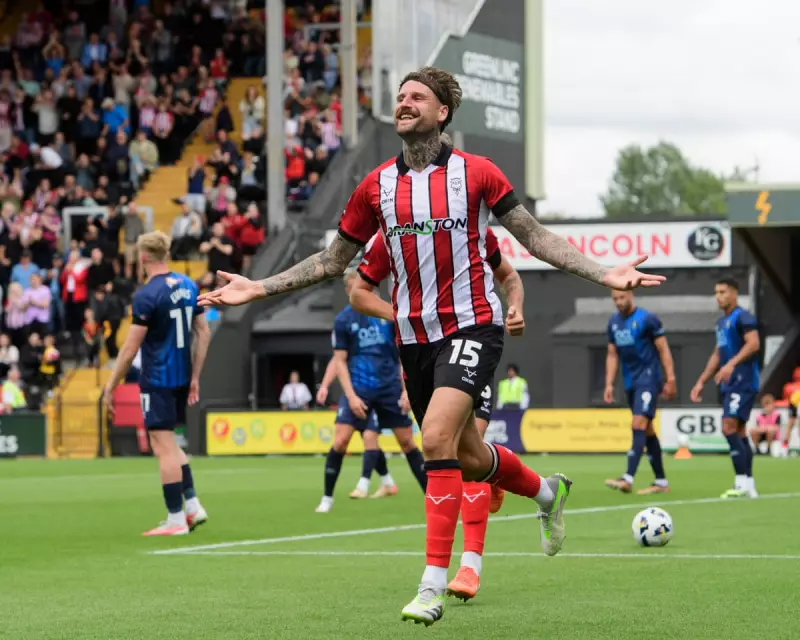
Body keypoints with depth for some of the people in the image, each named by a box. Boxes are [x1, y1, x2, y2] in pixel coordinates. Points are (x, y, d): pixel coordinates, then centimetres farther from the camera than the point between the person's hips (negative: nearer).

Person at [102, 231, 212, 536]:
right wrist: (194, 378, 17)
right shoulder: (188, 286, 6)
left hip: (157, 380, -8)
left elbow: (130, 348, -15)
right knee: (170, 444, 20)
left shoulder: (147, 295, -16)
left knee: (164, 447, -2)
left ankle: (176, 519, 0)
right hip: (181, 377, 8)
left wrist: (110, 387, -7)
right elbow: (204, 333, 10)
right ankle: (193, 505, 15)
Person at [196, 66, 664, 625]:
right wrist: (260, 288, 7)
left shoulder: (475, 172, -4)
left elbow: (535, 237, 1)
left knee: (438, 437, -23)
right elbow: (334, 260, 14)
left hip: (471, 327, -5)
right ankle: (547, 491, 45)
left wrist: (605, 274, -9)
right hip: (415, 337, 5)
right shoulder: (376, 187, 5)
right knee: (469, 458, 12)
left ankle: (434, 583, -19)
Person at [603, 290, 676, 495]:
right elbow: (612, 355, 15)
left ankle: (628, 479, -28)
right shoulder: (614, 322, 11)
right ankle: (661, 481, 17)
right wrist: (609, 384, 8)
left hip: (648, 379, -7)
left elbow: (663, 350, -7)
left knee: (639, 425, -18)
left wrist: (670, 379, -12)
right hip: (630, 383, 7)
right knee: (647, 430, 10)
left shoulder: (647, 319, -9)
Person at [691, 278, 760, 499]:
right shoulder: (722, 322, 20)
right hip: (730, 384, 10)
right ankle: (748, 486, 10)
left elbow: (753, 343, -23)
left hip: (743, 382, -9)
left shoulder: (743, 317, -9)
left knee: (729, 427, -17)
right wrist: (701, 382, 23)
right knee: (739, 433, 8)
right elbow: (717, 355, 26)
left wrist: (732, 364, -33)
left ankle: (742, 481, -17)